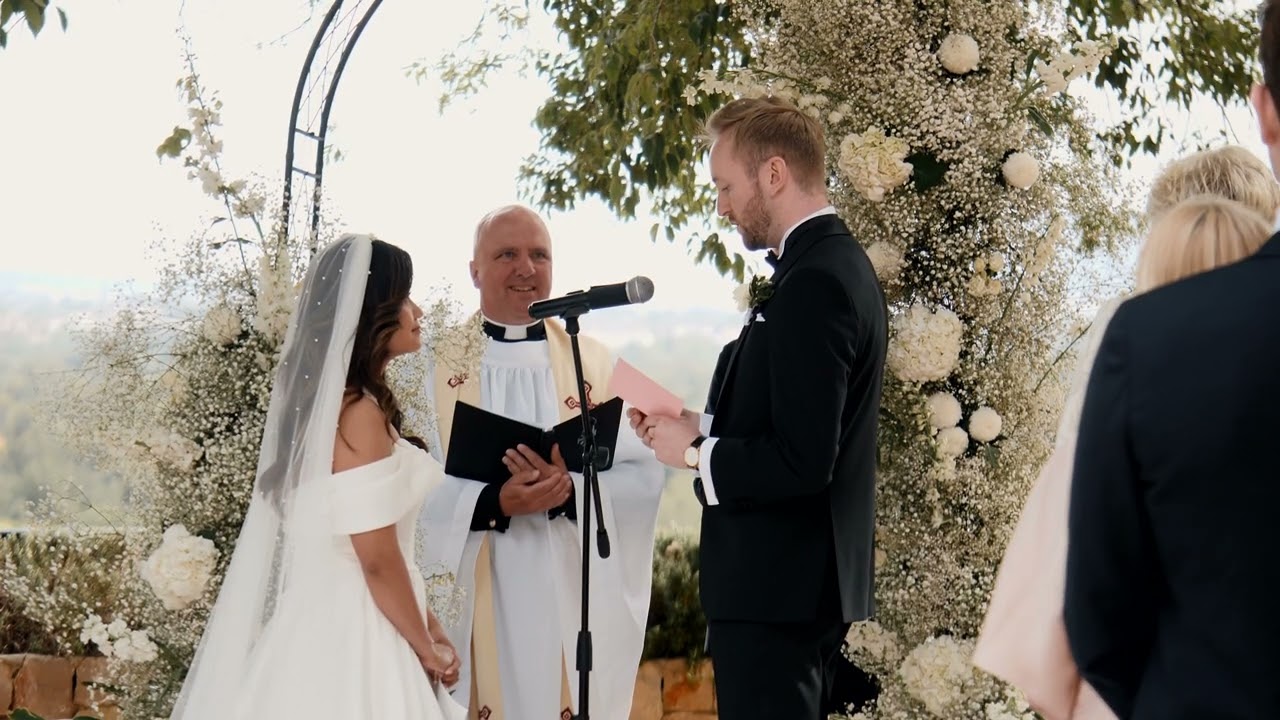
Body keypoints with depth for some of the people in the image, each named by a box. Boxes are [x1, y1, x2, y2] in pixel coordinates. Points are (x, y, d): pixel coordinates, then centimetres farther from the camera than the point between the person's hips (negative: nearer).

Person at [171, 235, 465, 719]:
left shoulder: (328, 402, 12)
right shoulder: (358, 411, -16)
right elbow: (378, 557, -18)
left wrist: (428, 627, 12)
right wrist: (426, 648, -7)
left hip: (329, 624, 9)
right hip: (352, 635, -9)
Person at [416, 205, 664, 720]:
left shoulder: (593, 364, 10)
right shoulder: (438, 364, 5)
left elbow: (643, 476, 1)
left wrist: (570, 491, -17)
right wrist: (493, 502, -21)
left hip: (571, 595, 2)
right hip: (472, 596, -2)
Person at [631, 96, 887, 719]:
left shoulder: (813, 284, -19)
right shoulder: (838, 264, 13)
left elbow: (803, 461, -25)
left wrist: (695, 451, -11)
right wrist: (698, 426, 7)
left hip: (776, 591, -11)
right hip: (804, 581, 11)